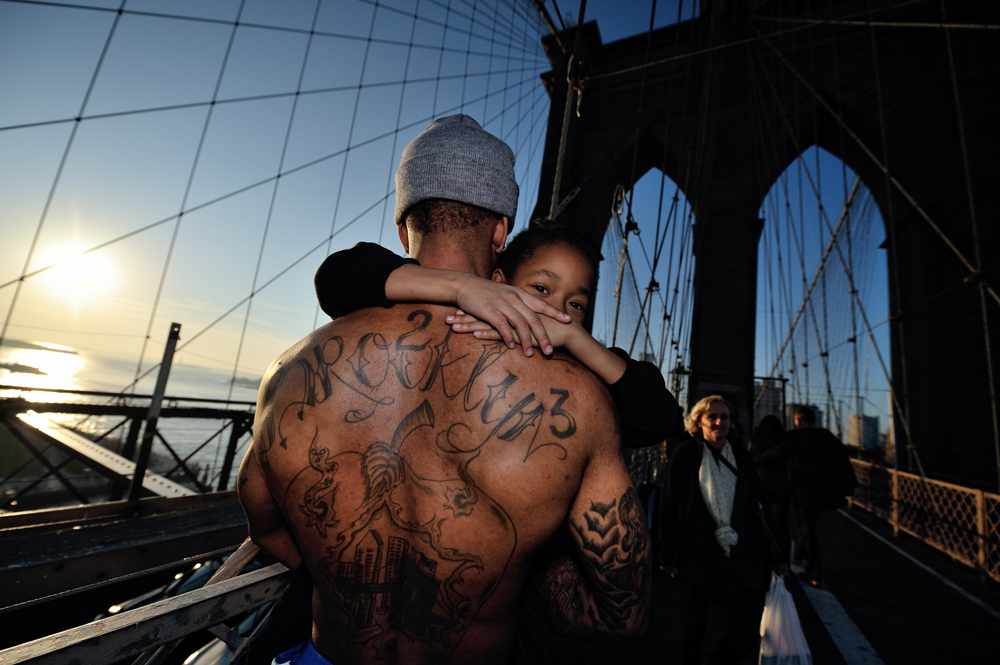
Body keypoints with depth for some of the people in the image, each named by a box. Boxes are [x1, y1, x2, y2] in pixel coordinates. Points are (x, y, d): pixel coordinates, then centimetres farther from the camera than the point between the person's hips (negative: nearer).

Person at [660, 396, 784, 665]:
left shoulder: (741, 457, 7)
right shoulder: (685, 455, -6)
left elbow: (755, 510, 12)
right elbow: (671, 508, -5)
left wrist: (772, 556, 10)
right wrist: (670, 556, -6)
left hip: (740, 556, 4)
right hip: (697, 555, -3)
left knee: (748, 633, 4)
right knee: (695, 623, 9)